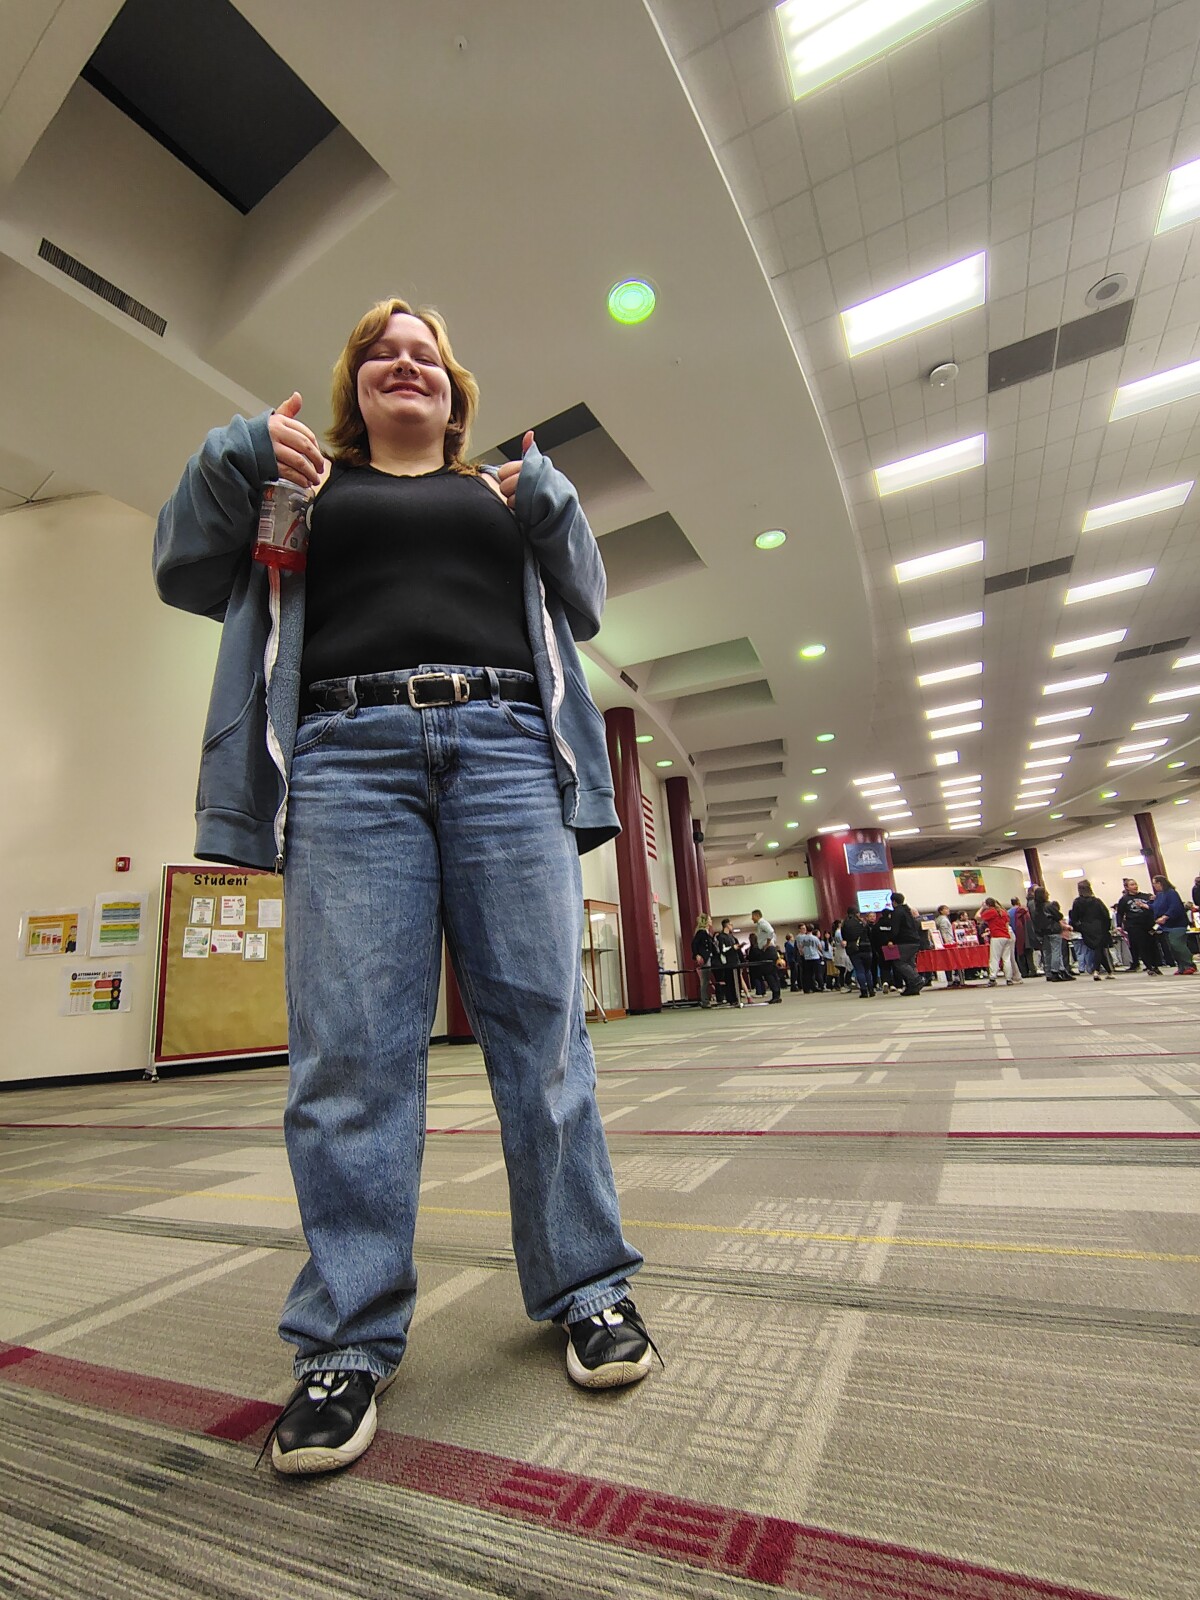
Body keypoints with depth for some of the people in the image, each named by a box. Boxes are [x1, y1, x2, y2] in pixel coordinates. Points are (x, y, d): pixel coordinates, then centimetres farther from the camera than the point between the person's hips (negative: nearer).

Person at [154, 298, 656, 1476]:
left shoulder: (506, 490, 30)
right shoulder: (300, 482, 28)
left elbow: (582, 609, 22)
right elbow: (185, 576, 21)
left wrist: (548, 505, 9)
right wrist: (233, 460, 7)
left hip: (506, 750, 1)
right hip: (347, 756, 0)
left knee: (542, 1030, -2)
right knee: (348, 1054, -6)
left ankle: (587, 1291, 13)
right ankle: (349, 1339, 9)